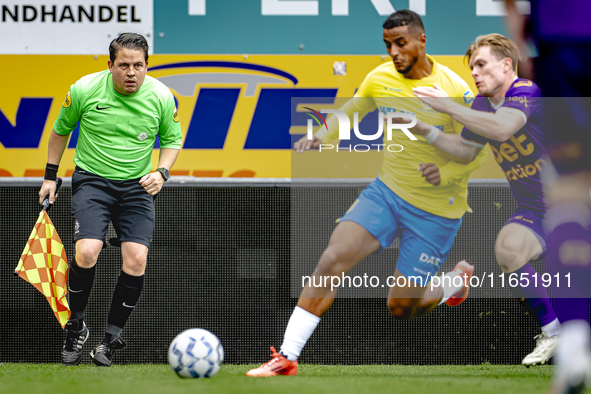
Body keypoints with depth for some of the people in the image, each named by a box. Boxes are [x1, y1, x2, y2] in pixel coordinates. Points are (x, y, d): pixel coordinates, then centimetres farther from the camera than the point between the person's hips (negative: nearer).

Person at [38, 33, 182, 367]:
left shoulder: (161, 97, -7)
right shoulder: (84, 90, -10)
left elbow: (172, 139, 9)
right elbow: (61, 130, 8)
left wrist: (162, 172, -9)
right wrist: (50, 176, 9)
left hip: (137, 186, 2)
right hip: (92, 179, -2)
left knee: (136, 260, -16)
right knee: (87, 252, -23)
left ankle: (112, 338, 4)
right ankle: (76, 327, 1)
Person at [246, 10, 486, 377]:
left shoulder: (454, 90, -16)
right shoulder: (381, 78, -3)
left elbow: (482, 150, -11)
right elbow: (350, 112, 15)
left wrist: (447, 172, -28)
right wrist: (320, 137, -4)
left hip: (436, 208, -4)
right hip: (387, 191, 4)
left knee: (400, 309, 0)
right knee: (333, 258, -17)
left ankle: (456, 282, 33)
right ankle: (287, 357, -15)